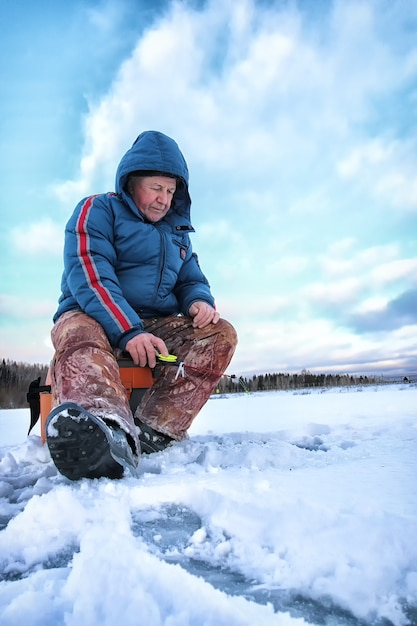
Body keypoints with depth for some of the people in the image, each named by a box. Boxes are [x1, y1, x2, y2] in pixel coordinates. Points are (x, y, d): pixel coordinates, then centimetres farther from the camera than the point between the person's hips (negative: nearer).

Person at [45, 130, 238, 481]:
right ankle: (111, 429, -69)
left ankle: (154, 429, -38)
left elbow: (191, 280, 18)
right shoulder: (98, 210, 1)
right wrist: (128, 331, -29)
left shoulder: (176, 231, 21)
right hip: (94, 317, -4)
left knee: (221, 333, -19)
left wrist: (199, 301, -10)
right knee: (78, 333, -38)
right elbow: (89, 276, -14)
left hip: (157, 328, 5)